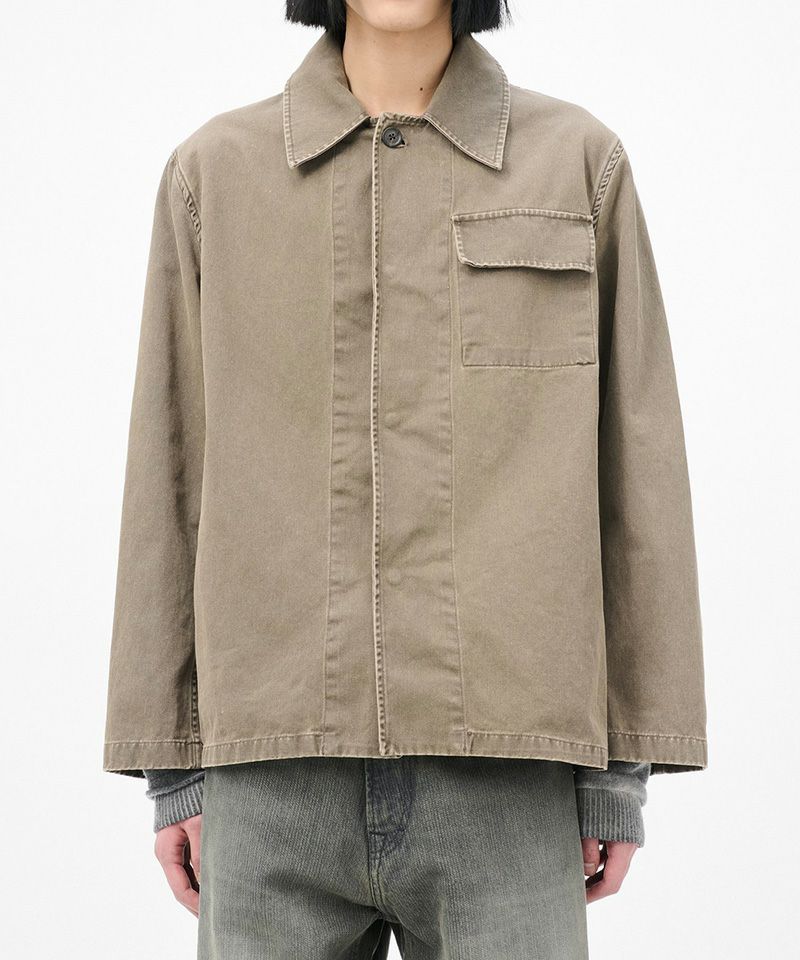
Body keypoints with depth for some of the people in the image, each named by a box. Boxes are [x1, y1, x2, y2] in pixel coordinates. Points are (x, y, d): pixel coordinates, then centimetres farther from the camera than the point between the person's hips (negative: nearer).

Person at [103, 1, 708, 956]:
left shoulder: (579, 160, 6)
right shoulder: (214, 171, 8)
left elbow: (635, 465, 5)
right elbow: (174, 474, 8)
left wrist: (623, 765, 2)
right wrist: (172, 761, 5)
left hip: (503, 767, 0)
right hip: (277, 768, 1)